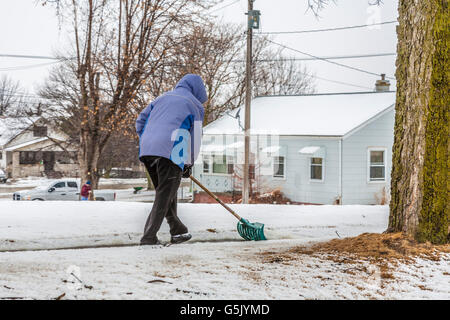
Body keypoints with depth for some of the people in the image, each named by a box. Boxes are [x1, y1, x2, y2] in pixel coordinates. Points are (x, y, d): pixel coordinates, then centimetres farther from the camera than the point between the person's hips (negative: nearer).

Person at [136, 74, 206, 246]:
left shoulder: (162, 98, 28)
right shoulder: (195, 105, 14)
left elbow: (140, 122, 24)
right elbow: (195, 138, 14)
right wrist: (189, 164, 23)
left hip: (146, 150, 6)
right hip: (170, 153, -6)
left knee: (166, 193, 18)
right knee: (164, 196, -1)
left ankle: (178, 231, 27)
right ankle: (149, 237, -8)